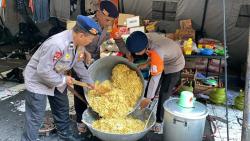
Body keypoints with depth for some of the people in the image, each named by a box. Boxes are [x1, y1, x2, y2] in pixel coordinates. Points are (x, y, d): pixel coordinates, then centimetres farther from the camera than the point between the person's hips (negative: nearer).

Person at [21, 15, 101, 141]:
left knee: (62, 109, 21)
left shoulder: (78, 42, -11)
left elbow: (78, 64, 6)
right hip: (38, 80, -8)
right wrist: (63, 80, -21)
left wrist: (89, 82, 12)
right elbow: (43, 70, -33)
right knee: (35, 118, 0)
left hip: (57, 79, 8)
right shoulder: (57, 44, -38)